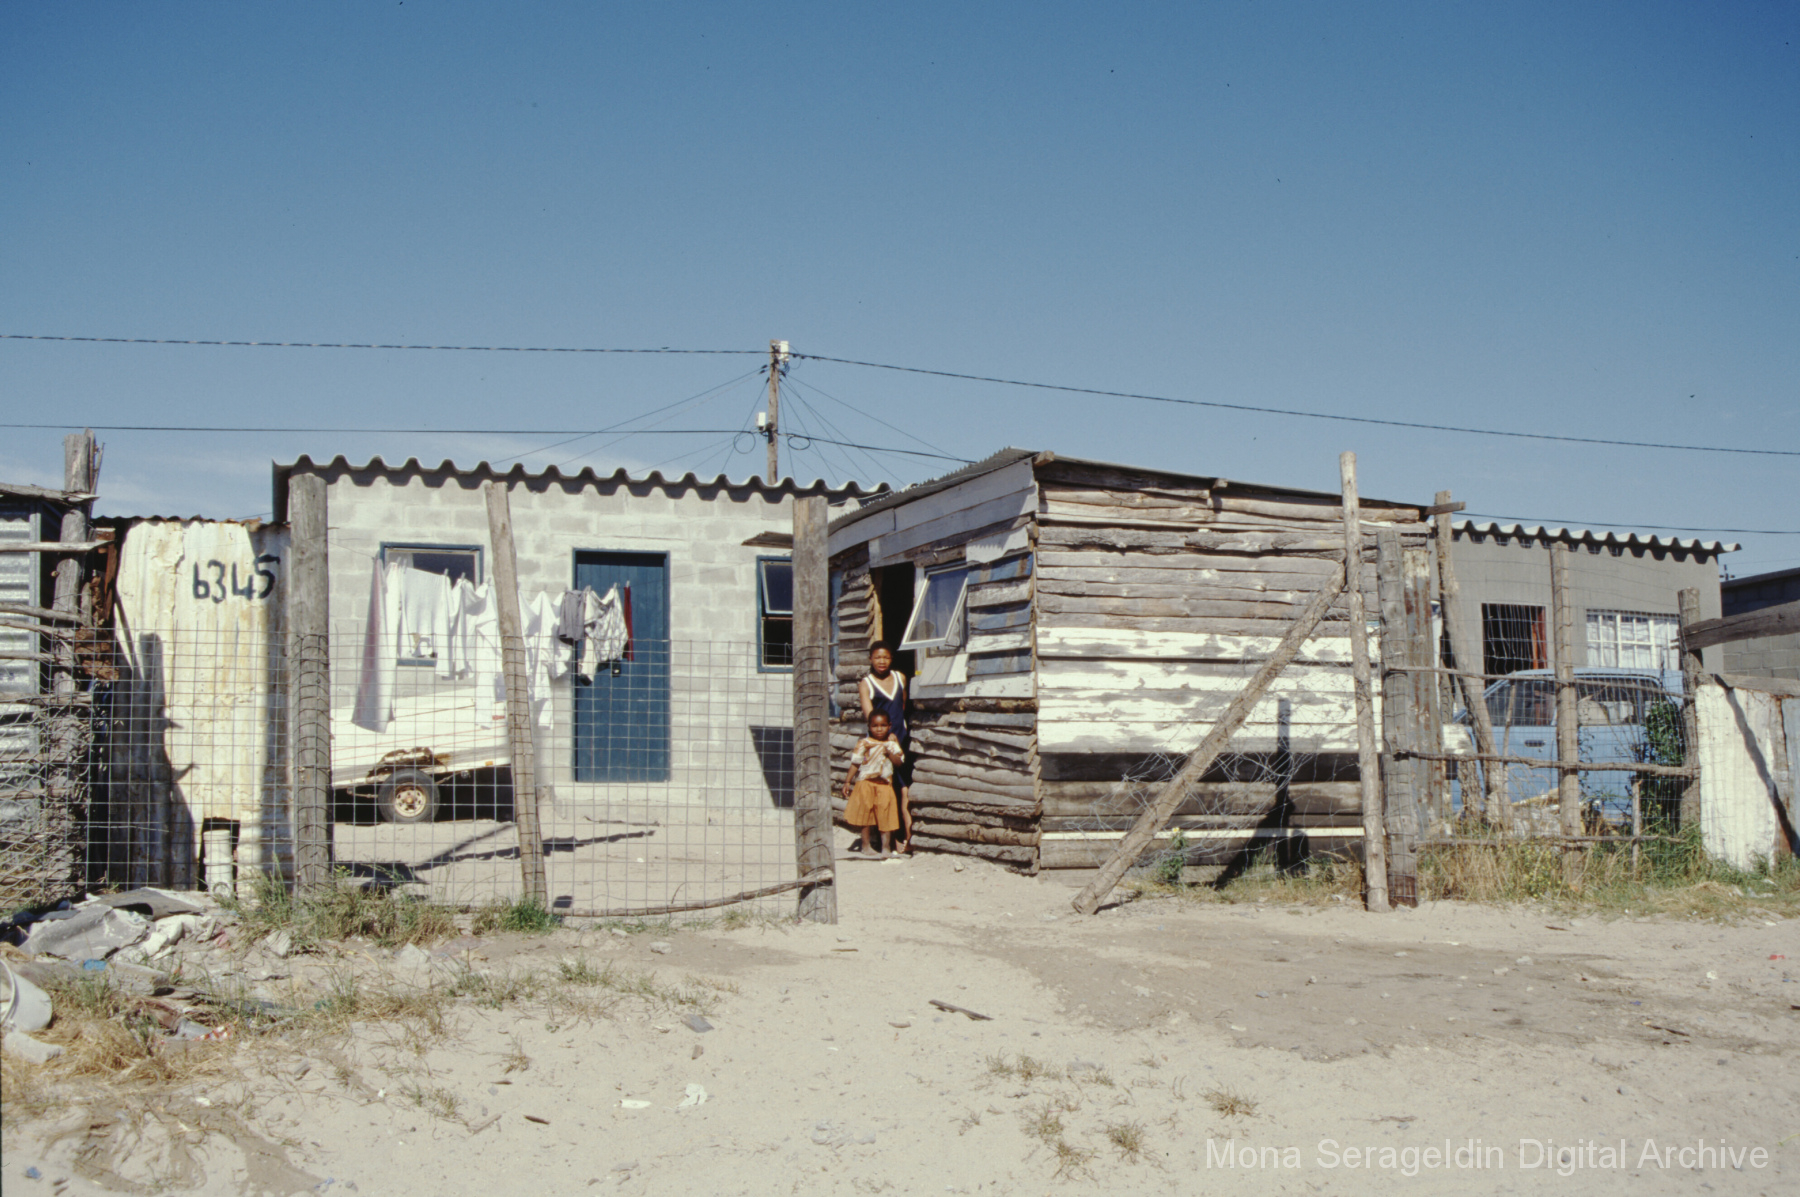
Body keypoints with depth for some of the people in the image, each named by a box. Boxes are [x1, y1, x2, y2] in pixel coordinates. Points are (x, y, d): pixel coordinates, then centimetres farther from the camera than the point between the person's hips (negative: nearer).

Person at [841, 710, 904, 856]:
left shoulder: (892, 743, 7)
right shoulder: (864, 743, 1)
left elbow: (898, 761, 0)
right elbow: (855, 763, 2)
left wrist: (890, 753, -17)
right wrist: (847, 781, -1)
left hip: (885, 784, 1)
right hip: (866, 782, -1)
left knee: (886, 814, -2)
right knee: (866, 814, 4)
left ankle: (886, 846, 6)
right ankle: (865, 845, 16)